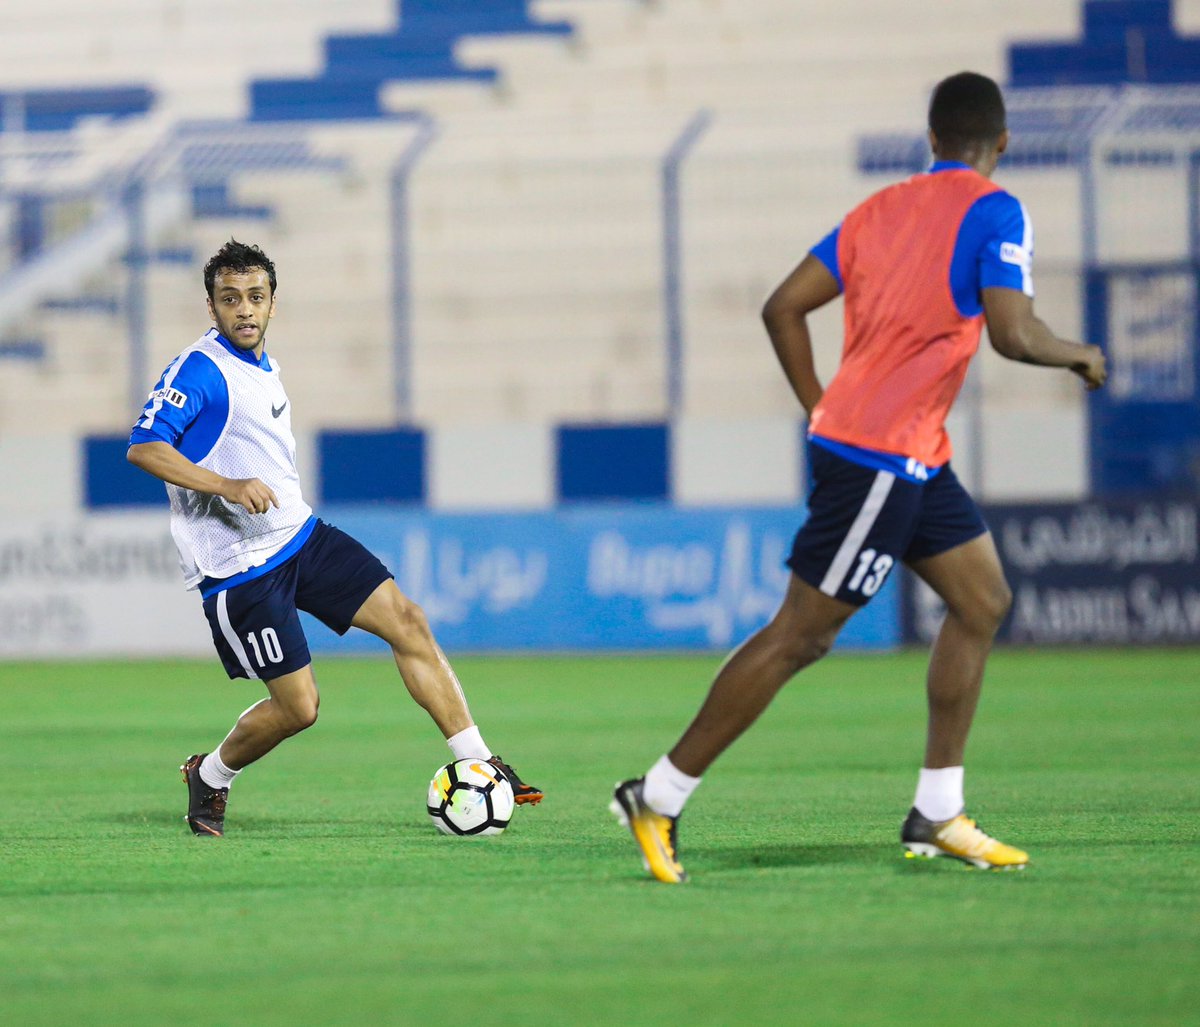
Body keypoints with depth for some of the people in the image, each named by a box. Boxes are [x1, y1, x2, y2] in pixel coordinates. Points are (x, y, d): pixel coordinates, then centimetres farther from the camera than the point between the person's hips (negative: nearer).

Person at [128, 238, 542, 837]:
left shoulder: (264, 369, 14)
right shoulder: (198, 370, -14)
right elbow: (143, 447, -24)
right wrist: (227, 486, -33)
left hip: (302, 538, 8)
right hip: (239, 567, -8)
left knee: (407, 622, -4)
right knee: (299, 707, -8)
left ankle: (478, 766, 0)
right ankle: (209, 777, 20)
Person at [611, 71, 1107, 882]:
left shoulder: (882, 208, 12)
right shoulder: (993, 212, -10)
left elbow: (784, 308, 10)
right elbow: (1014, 335, -21)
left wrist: (821, 411, 17)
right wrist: (1079, 356, -1)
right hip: (884, 458, -9)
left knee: (983, 601, 13)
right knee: (801, 635, -5)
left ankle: (937, 815, 13)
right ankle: (659, 799, -1)